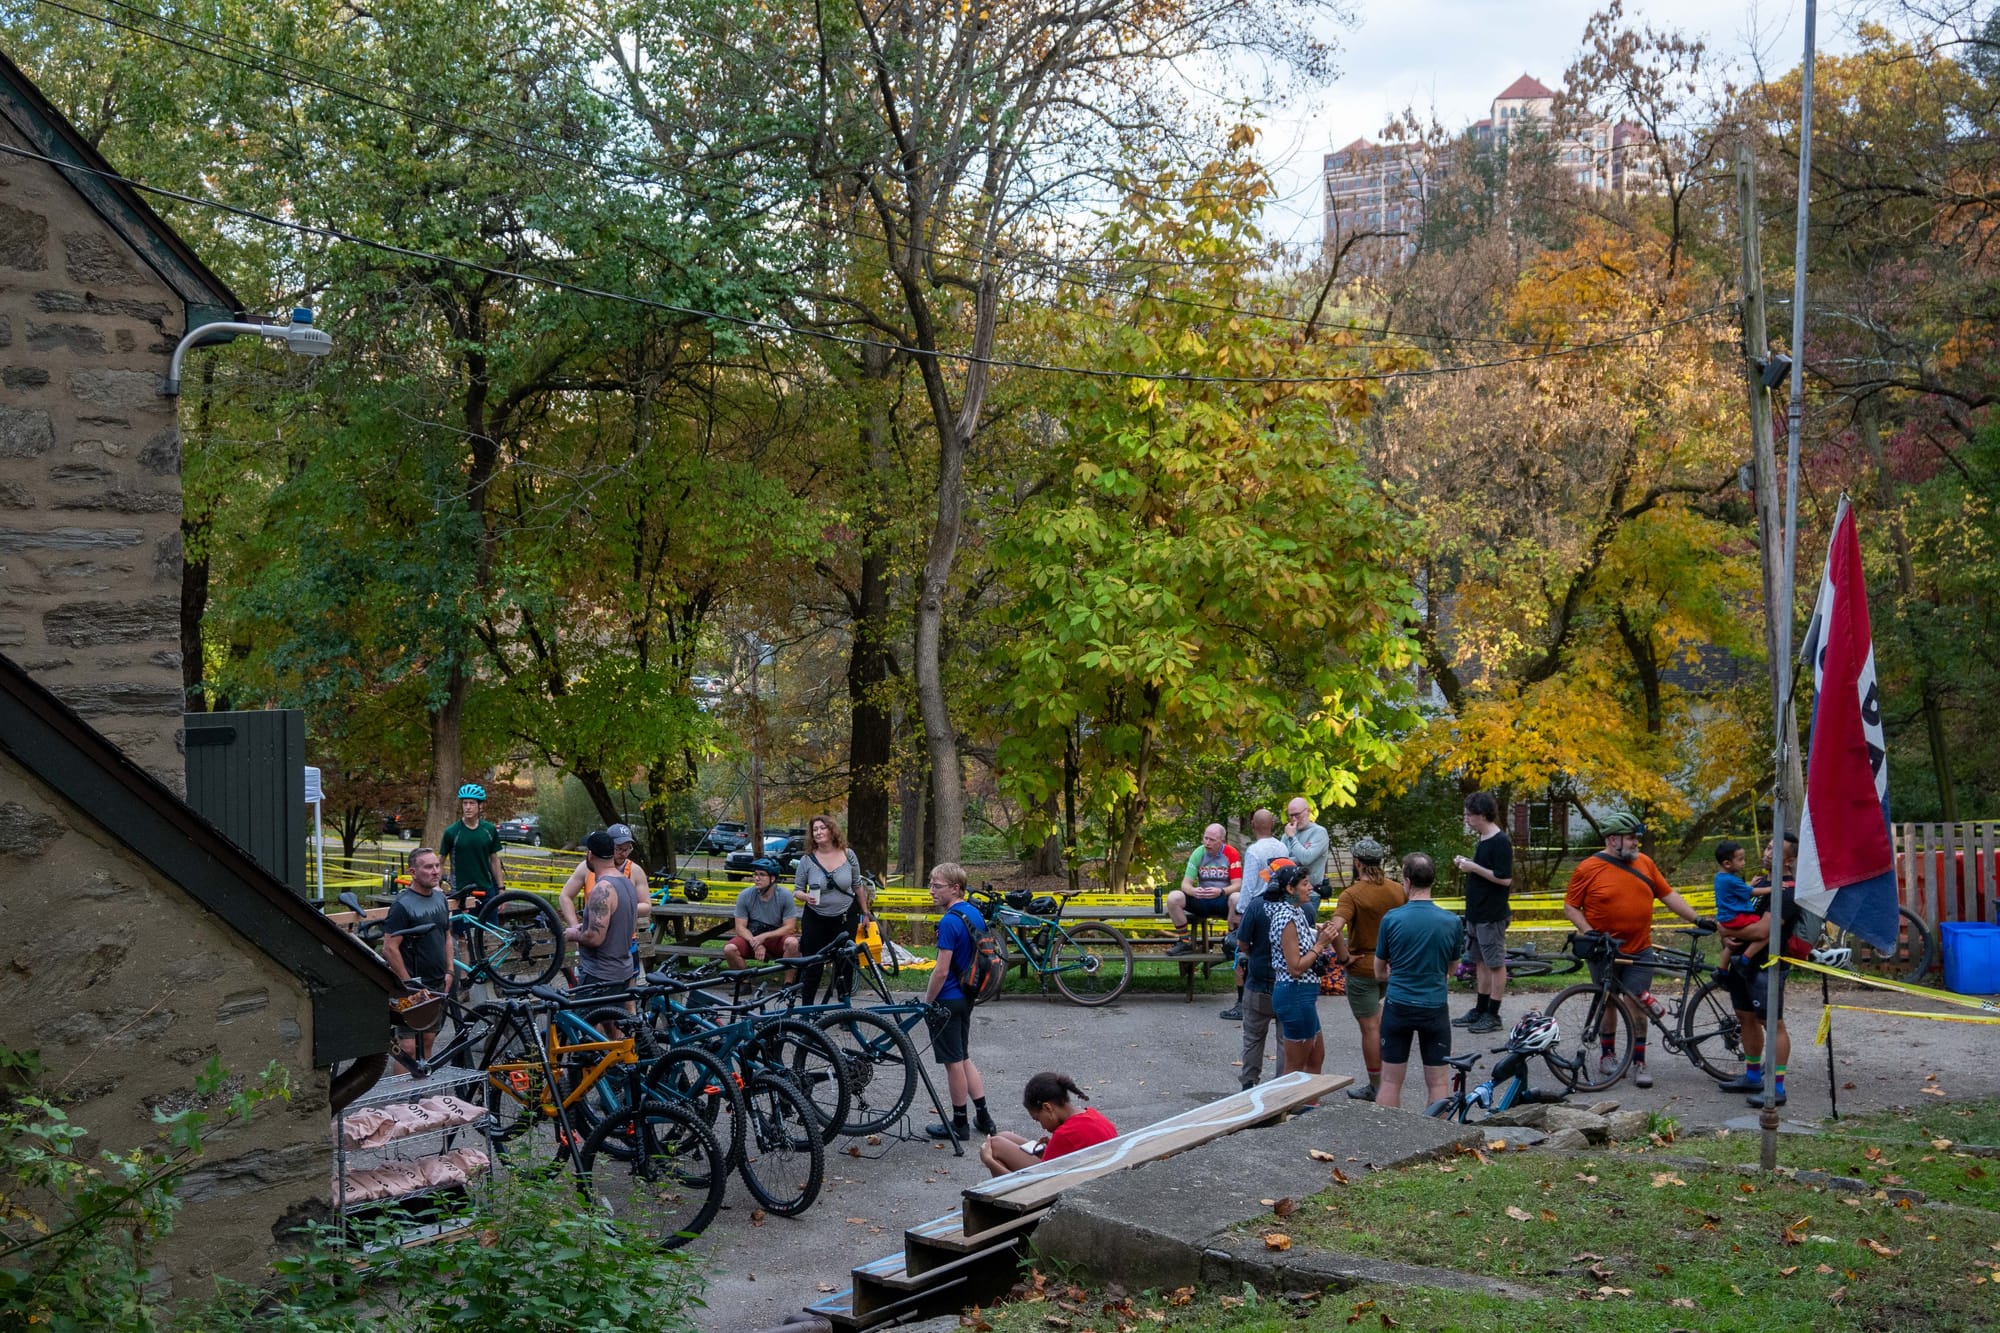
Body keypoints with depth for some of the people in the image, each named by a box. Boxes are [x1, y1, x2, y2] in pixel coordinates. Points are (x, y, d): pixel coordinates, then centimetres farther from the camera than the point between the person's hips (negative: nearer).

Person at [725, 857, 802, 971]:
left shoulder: (785, 897, -12)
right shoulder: (744, 896, -8)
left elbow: (790, 927, -13)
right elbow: (740, 927, -8)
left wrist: (763, 937, -24)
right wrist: (756, 944, -26)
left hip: (775, 938, -1)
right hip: (751, 937, 1)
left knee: (792, 942, -33)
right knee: (729, 949, -28)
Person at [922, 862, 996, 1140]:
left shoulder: (949, 922, -22)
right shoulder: (975, 914, 6)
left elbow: (941, 971, -22)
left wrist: (927, 1001, -11)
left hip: (947, 1001, -9)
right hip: (967, 997, 9)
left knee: (954, 1063, 3)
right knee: (964, 1059, 18)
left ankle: (959, 1124, 13)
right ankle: (984, 1118, 21)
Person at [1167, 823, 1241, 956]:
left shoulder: (1231, 854, -7)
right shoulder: (1198, 853, 0)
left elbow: (1237, 885, -12)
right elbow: (1185, 884, -3)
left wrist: (1221, 892, -34)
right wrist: (1193, 891, -28)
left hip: (1223, 900, -3)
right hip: (1201, 900, 3)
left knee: (1237, 898, -37)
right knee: (1173, 897, -21)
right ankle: (1184, 942, -11)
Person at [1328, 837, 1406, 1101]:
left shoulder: (1351, 894, -19)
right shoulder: (1398, 890, -1)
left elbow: (1335, 930, -32)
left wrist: (1344, 957, -18)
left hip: (1363, 968, -6)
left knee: (1370, 1028, 4)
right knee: (1375, 1012, 29)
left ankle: (1376, 1088, 14)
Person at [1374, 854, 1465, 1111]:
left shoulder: (1391, 919, -9)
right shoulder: (1452, 922, -5)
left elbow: (1379, 973, 1)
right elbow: (1449, 970, 9)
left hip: (1397, 1007, -1)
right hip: (1435, 1009, 1)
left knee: (1391, 1081, 8)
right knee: (1438, 1082, 9)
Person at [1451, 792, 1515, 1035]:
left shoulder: (1501, 842, -17)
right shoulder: (1482, 839, 12)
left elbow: (1505, 879, -22)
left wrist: (1474, 867, -19)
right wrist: (1466, 864, 4)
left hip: (1492, 915, -9)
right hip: (1476, 913, 9)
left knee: (1495, 964, 0)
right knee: (1480, 962, 15)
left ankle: (1493, 1015, 7)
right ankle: (1480, 1010, 22)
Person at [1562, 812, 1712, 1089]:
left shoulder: (1644, 862, 4)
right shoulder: (1588, 869, -8)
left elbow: (1668, 895, 9)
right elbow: (1570, 907, -4)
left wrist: (1697, 920, 3)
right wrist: (1591, 934, -15)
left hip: (1639, 951, 2)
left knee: (1636, 1005, -3)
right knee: (1608, 1003, 12)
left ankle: (1639, 1063, 3)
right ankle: (1607, 1053, 29)